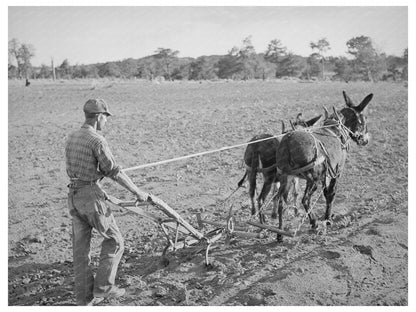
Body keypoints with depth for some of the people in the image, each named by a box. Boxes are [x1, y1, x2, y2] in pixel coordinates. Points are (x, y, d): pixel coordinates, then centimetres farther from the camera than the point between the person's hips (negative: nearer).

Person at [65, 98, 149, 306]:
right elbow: (114, 172, -16)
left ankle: (85, 297, 17)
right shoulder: (97, 140, -15)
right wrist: (137, 192, -8)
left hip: (74, 197, 8)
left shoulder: (71, 139, 12)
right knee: (114, 241, 9)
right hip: (92, 198, -8)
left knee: (81, 249, 11)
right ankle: (103, 287, 11)